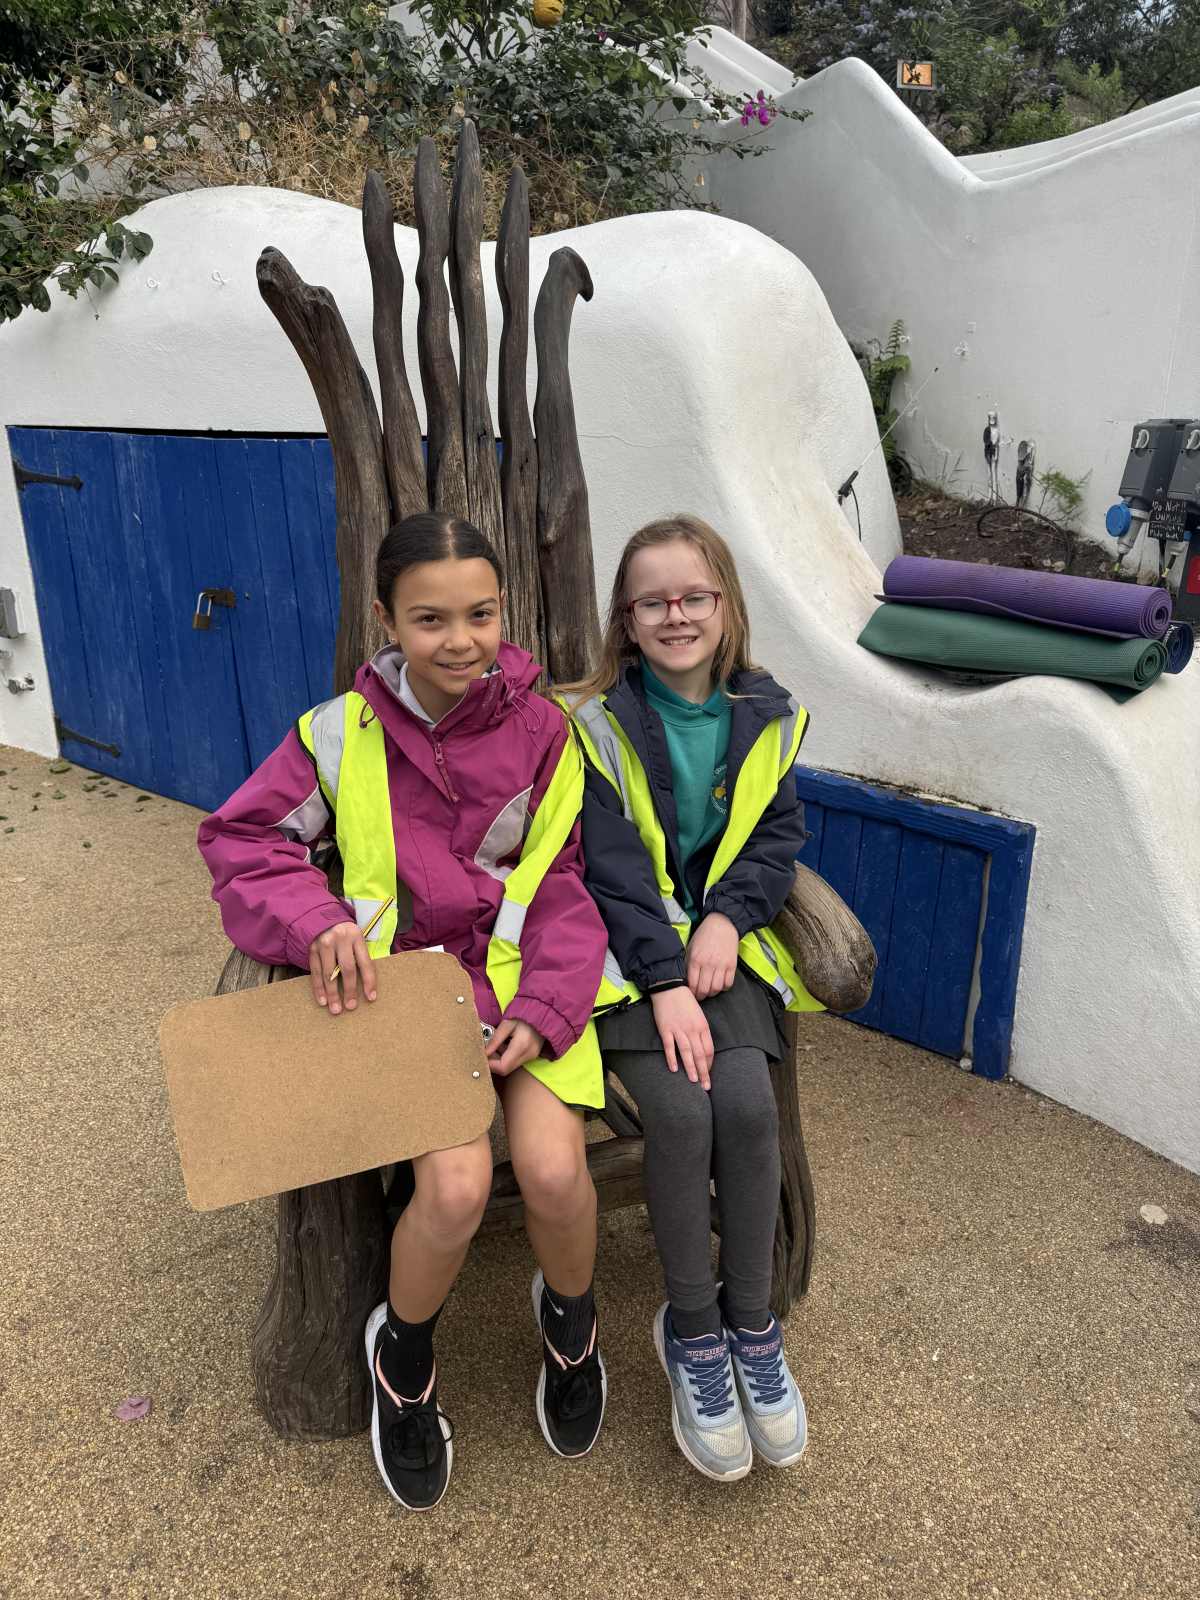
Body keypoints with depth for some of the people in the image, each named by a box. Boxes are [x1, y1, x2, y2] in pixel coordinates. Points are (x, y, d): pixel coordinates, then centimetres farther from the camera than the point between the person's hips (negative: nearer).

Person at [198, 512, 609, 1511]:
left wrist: (543, 1009, -11)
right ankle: (402, 1354, 15)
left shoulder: (542, 732, -2)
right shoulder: (343, 733, -4)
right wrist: (316, 919, -16)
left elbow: (564, 886, 2)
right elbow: (242, 837, 4)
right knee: (456, 1185, -22)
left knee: (552, 1167, -22)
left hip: (525, 980, 1)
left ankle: (569, 1316, 17)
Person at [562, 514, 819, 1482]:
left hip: (724, 942, 3)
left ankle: (751, 1324, 1)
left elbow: (779, 836, 7)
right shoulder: (598, 722, -6)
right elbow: (613, 869, -11)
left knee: (748, 1104, -20)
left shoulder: (766, 719, 6)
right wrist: (666, 981, -19)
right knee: (680, 1112, -23)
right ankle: (690, 1330, 0)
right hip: (629, 954, -3)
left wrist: (728, 918, -11)